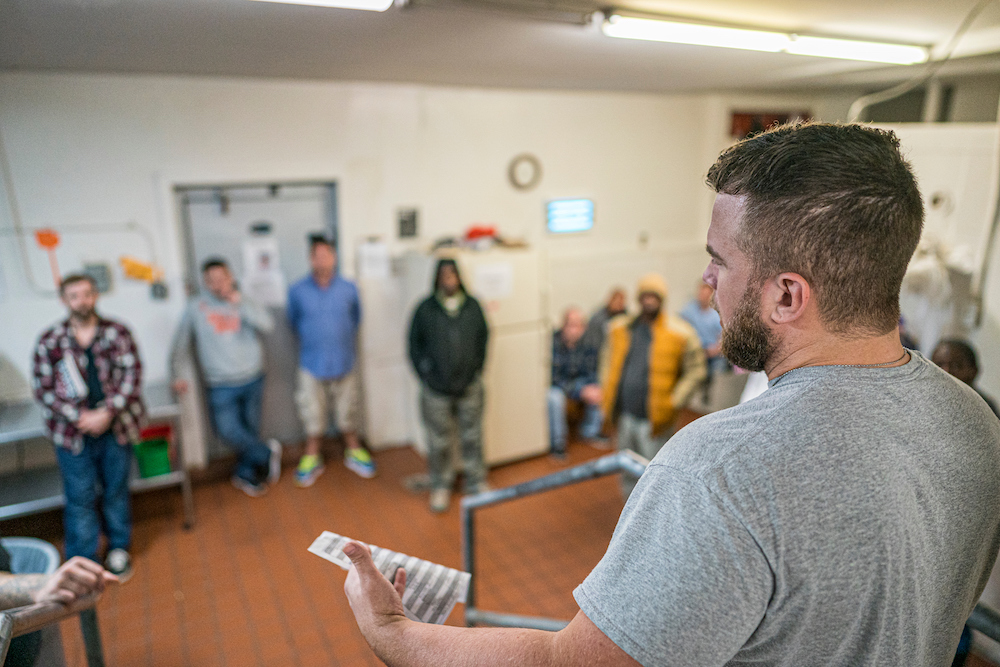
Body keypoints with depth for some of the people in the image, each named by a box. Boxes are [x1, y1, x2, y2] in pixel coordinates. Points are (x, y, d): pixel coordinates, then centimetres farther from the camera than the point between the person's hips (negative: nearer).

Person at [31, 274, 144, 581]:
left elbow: (131, 375, -7)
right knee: (80, 499, 5)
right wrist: (80, 417, -14)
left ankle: (118, 548, 34)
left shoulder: (117, 333, -2)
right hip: (73, 433, 0)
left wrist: (107, 413, -17)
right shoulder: (49, 341, -2)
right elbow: (43, 388, -3)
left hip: (116, 428, 1)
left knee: (116, 492, 14)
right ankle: (83, 562, 21)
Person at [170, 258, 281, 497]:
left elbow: (267, 325, -16)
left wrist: (240, 302, -20)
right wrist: (176, 375, 6)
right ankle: (266, 453, 11)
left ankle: (245, 474, 29)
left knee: (250, 428, 9)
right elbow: (179, 343, 7)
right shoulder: (196, 307, -1)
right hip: (221, 385, -1)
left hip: (252, 378, 1)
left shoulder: (243, 303, 1)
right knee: (227, 429, -12)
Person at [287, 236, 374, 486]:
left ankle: (354, 452, 34)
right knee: (312, 415, 10)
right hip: (312, 365, -1)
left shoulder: (348, 288, -7)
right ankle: (312, 458, 30)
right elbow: (294, 322, 9)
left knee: (348, 412, 14)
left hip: (344, 363, 1)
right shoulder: (297, 291, -9)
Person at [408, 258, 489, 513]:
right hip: (436, 389, -2)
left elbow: (483, 339, 9)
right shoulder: (425, 309, -4)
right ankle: (441, 486, 25)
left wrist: (476, 372, 4)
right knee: (439, 440, 6)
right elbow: (414, 345, 2)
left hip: (470, 386, 2)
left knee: (472, 436, 12)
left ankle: (476, 481, 30)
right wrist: (426, 376, -3)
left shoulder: (473, 306, 2)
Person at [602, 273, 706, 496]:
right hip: (624, 417, 5)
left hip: (653, 420, -5)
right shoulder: (620, 330, 6)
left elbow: (695, 372, -6)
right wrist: (608, 400, 9)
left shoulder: (680, 333, -7)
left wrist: (673, 404, -13)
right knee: (628, 473, 19)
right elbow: (611, 366, 17)